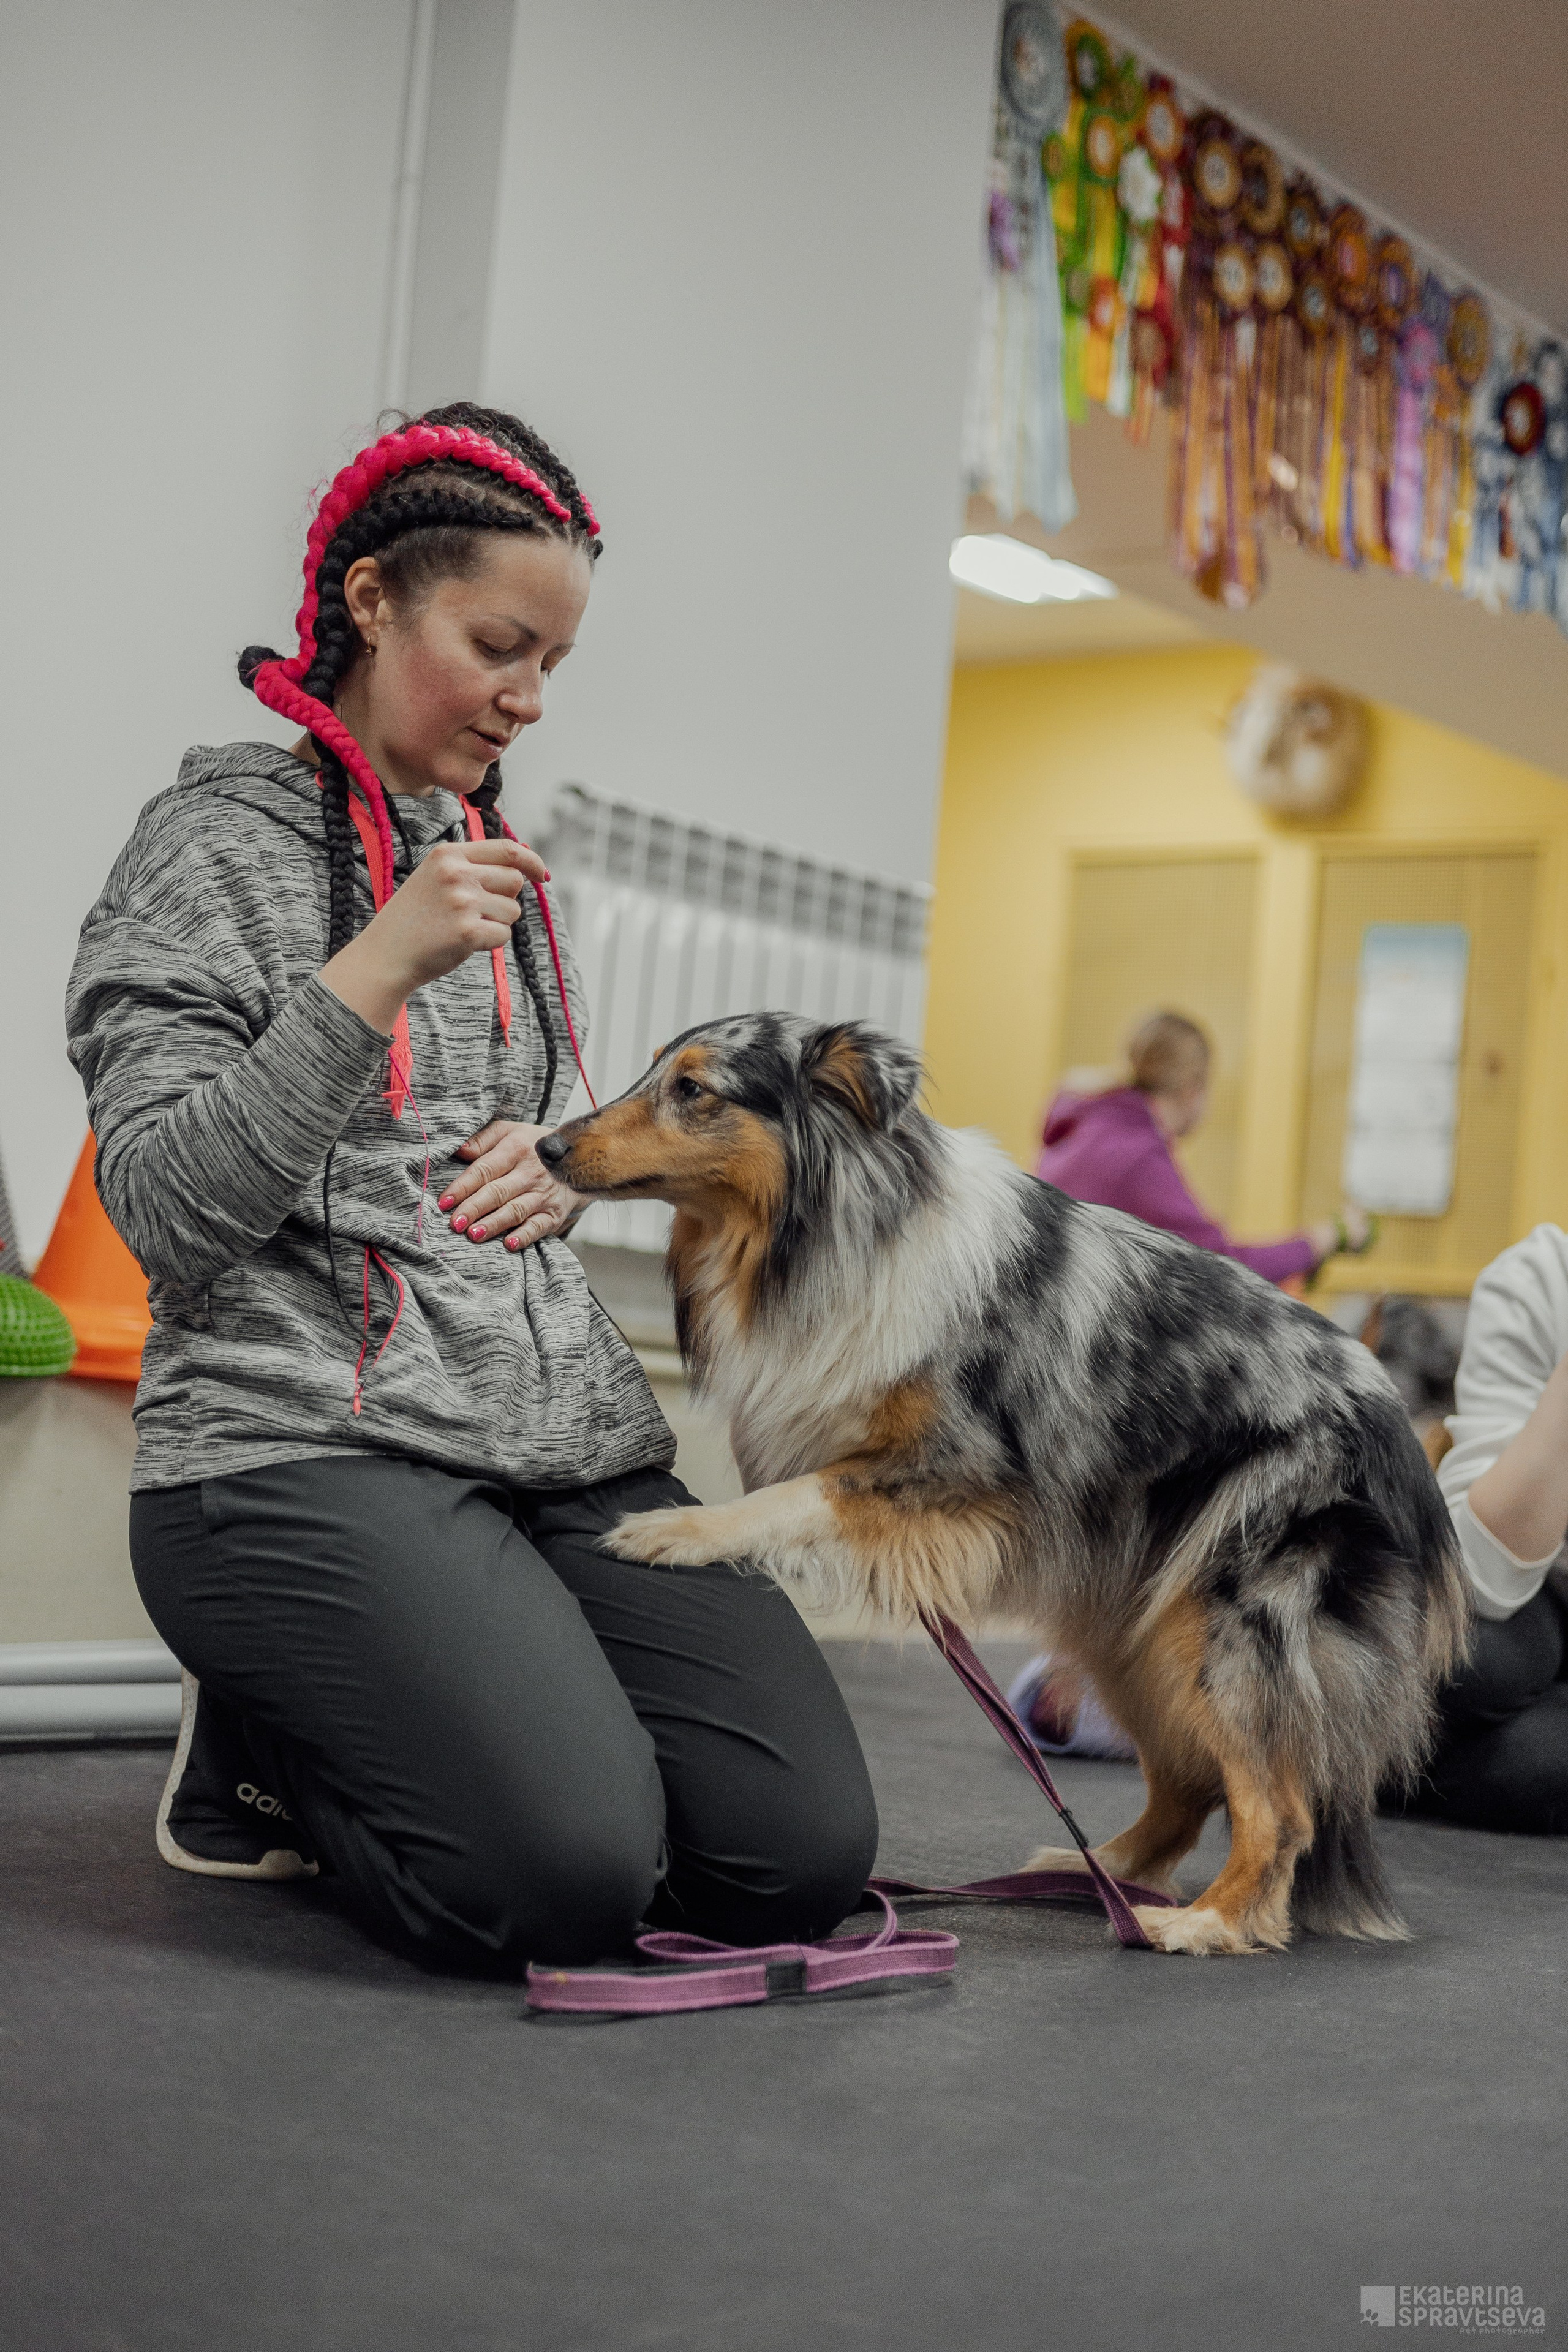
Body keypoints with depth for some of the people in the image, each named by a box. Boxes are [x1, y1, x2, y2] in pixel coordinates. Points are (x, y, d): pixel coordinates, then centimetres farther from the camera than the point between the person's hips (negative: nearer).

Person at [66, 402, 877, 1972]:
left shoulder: (494, 859, 21)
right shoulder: (222, 841, 0)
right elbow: (164, 1209, -11)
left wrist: (551, 1178, 6)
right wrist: (370, 977, -20)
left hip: (571, 1439, 7)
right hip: (307, 1445, -7)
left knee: (805, 1856, -11)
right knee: (562, 1882, -24)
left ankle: (364, 1727, 12)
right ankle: (265, 1744, 6)